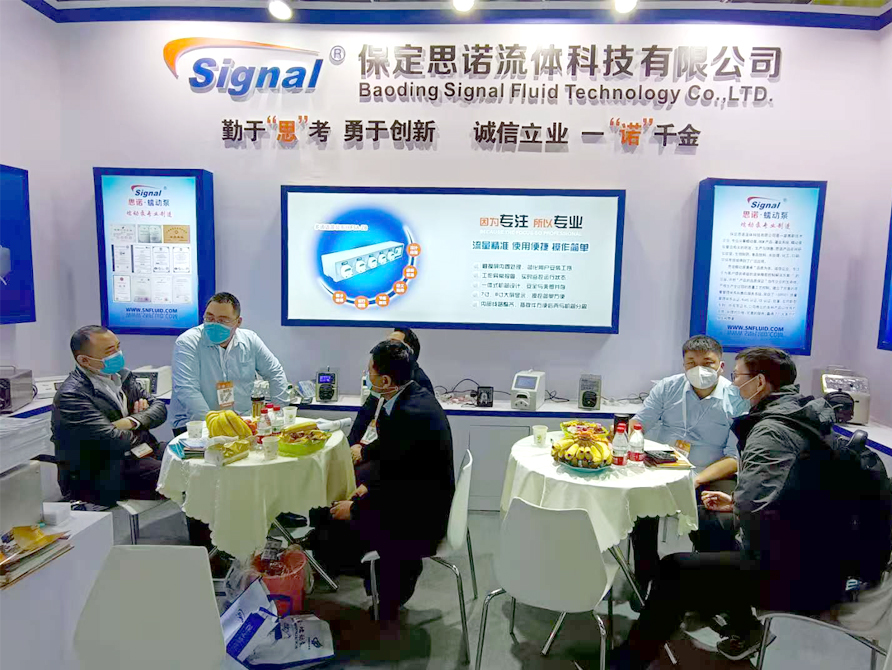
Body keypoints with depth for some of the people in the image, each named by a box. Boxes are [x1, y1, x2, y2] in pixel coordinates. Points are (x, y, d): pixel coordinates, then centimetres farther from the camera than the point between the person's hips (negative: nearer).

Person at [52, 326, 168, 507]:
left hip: (140, 453, 8)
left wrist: (133, 421, -11)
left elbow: (160, 407, 8)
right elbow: (115, 441, -22)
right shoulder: (71, 396, -14)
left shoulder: (121, 375, 10)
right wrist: (143, 431, -1)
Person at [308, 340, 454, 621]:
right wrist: (369, 486, 7)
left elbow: (397, 485, -23)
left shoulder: (412, 413, -29)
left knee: (329, 543, -12)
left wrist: (355, 509, -10)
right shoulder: (410, 395, 0)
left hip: (419, 519, -9)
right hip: (412, 500, 9)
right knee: (322, 516, 10)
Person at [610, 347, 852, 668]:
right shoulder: (805, 420, 9)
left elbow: (754, 510, -35)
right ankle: (743, 627, 34)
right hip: (823, 562, 10)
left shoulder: (771, 430, -22)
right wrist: (736, 503, 14)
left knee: (673, 570, -6)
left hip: (800, 580, -10)